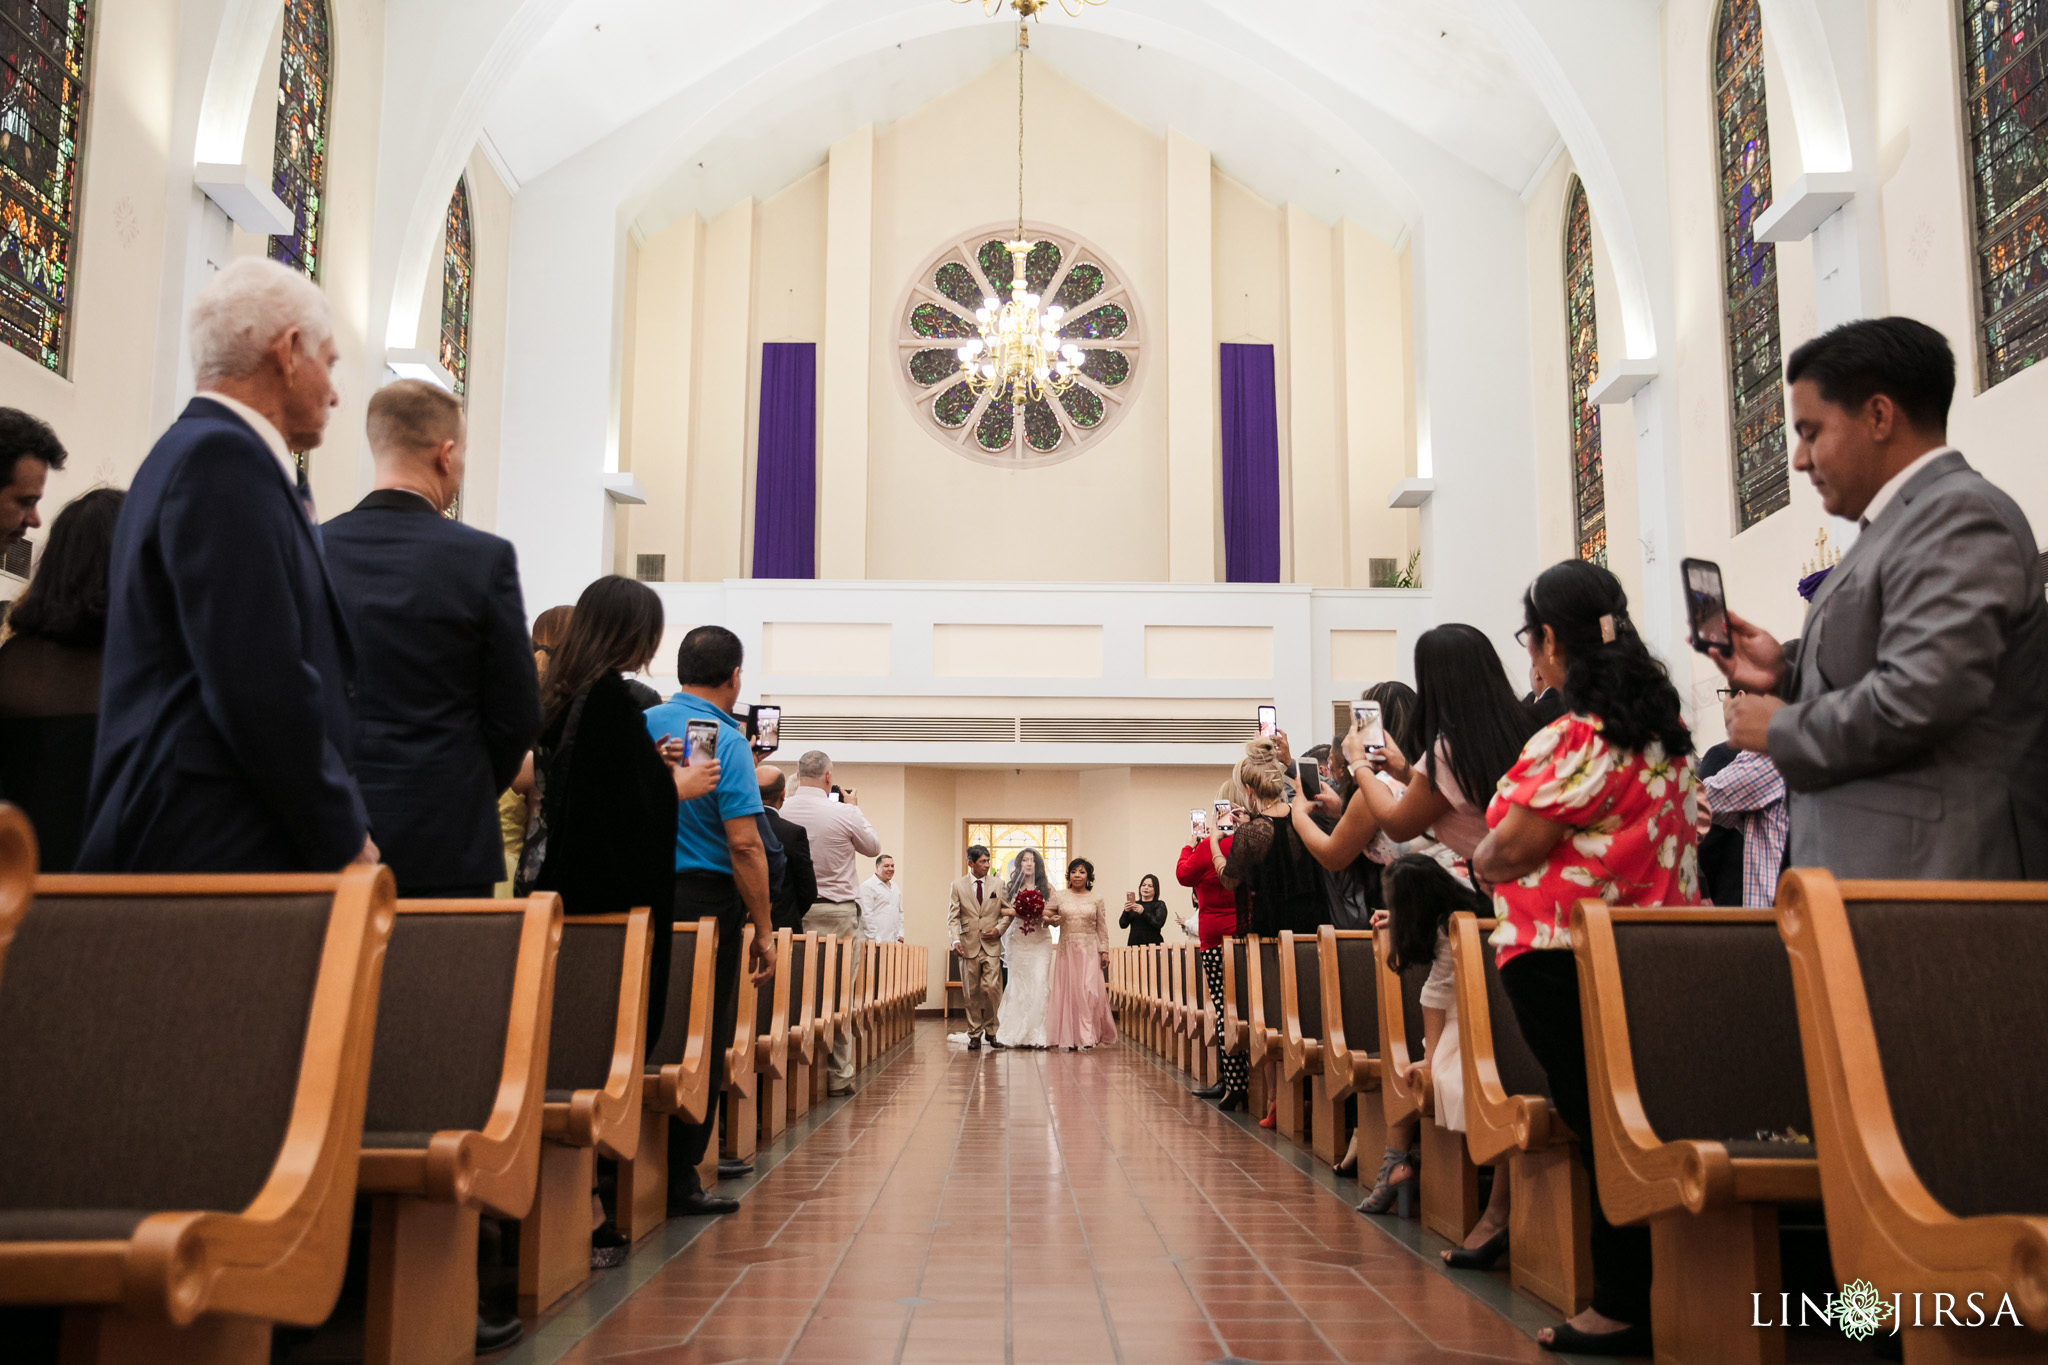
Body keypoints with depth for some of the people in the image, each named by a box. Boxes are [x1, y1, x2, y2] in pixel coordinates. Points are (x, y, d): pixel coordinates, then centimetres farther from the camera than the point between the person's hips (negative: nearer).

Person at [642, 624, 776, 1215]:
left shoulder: (641, 725, 7)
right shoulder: (725, 740, -11)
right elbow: (744, 844, -15)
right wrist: (764, 930, -10)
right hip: (706, 900, -6)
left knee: (642, 1032, 13)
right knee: (701, 1043, 3)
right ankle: (678, 1181, 8)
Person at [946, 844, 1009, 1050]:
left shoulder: (997, 885, 7)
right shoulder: (958, 885, 4)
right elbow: (953, 916, 1)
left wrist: (998, 929, -5)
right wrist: (955, 940, -12)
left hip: (992, 946, 0)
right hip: (969, 946, 0)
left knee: (991, 989, -10)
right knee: (971, 994, 4)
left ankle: (990, 1030, 8)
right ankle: (974, 1035, 14)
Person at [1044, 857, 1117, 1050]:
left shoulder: (1096, 900, 6)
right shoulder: (1060, 896, 6)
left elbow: (1102, 928, 7)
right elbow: (1046, 914, 14)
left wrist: (1104, 951, 2)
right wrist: (1051, 920, -8)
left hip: (1089, 950, -1)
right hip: (1067, 949, 1)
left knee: (1089, 990, -9)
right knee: (1067, 990, -1)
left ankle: (1087, 1036, -3)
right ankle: (1069, 1036, 5)